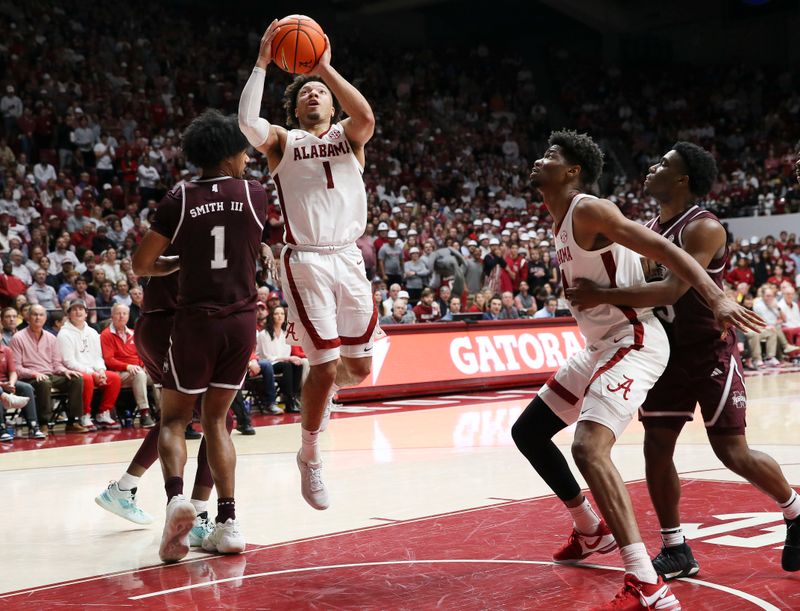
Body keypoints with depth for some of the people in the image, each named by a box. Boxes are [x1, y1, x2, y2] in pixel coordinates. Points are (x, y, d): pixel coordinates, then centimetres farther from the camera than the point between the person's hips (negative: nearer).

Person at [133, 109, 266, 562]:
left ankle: (176, 495, -18)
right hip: (242, 319, 2)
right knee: (216, 420, 14)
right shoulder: (255, 194, 1)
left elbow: (141, 265, 1)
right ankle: (228, 523, 6)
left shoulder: (180, 199, -3)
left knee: (174, 419, 10)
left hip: (197, 318, -2)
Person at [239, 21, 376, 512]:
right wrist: (262, 64, -12)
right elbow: (247, 122, -15)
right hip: (306, 262, -3)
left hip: (350, 259, 3)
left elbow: (366, 117, -14)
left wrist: (325, 67, -12)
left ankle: (325, 389, 43)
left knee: (360, 366, 6)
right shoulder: (283, 142, 7)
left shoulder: (348, 136, 11)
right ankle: (310, 459, 12)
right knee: (324, 365, -8)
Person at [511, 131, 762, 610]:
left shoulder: (588, 210, -15)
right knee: (527, 432, 17)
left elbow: (662, 249, -23)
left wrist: (718, 298, -33)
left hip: (633, 343, -11)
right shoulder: (563, 222, 14)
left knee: (590, 448, -29)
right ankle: (592, 531, 32)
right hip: (600, 346, 11)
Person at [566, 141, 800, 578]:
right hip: (670, 351, 7)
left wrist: (602, 296, -33)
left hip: (712, 352, -7)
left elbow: (671, 291, -31)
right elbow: (638, 281, 18)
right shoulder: (649, 229, 6)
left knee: (733, 453, -5)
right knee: (656, 448, 1)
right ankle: (676, 551, 12)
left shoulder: (703, 228, -20)